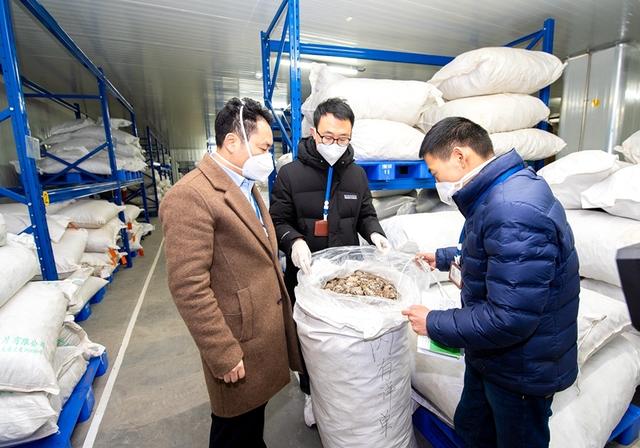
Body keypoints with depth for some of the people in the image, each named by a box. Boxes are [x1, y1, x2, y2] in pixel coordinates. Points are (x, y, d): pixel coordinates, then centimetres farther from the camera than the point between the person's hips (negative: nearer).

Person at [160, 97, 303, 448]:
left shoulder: (246, 186, 9)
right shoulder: (190, 196, -22)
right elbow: (188, 287, -23)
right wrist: (224, 356, -19)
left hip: (265, 331, 8)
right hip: (241, 343, -8)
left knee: (255, 415, 27)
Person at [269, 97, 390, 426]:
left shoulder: (357, 174, 5)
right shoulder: (290, 174, -7)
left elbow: (366, 214, 13)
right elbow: (278, 220, -4)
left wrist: (374, 233, -8)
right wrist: (294, 241, -24)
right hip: (305, 274, -2)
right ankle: (311, 392, 42)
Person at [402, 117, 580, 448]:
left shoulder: (514, 212, -33)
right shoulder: (497, 195, 1)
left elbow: (509, 318, -33)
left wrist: (434, 324, -22)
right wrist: (443, 258, 20)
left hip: (522, 370, -8)